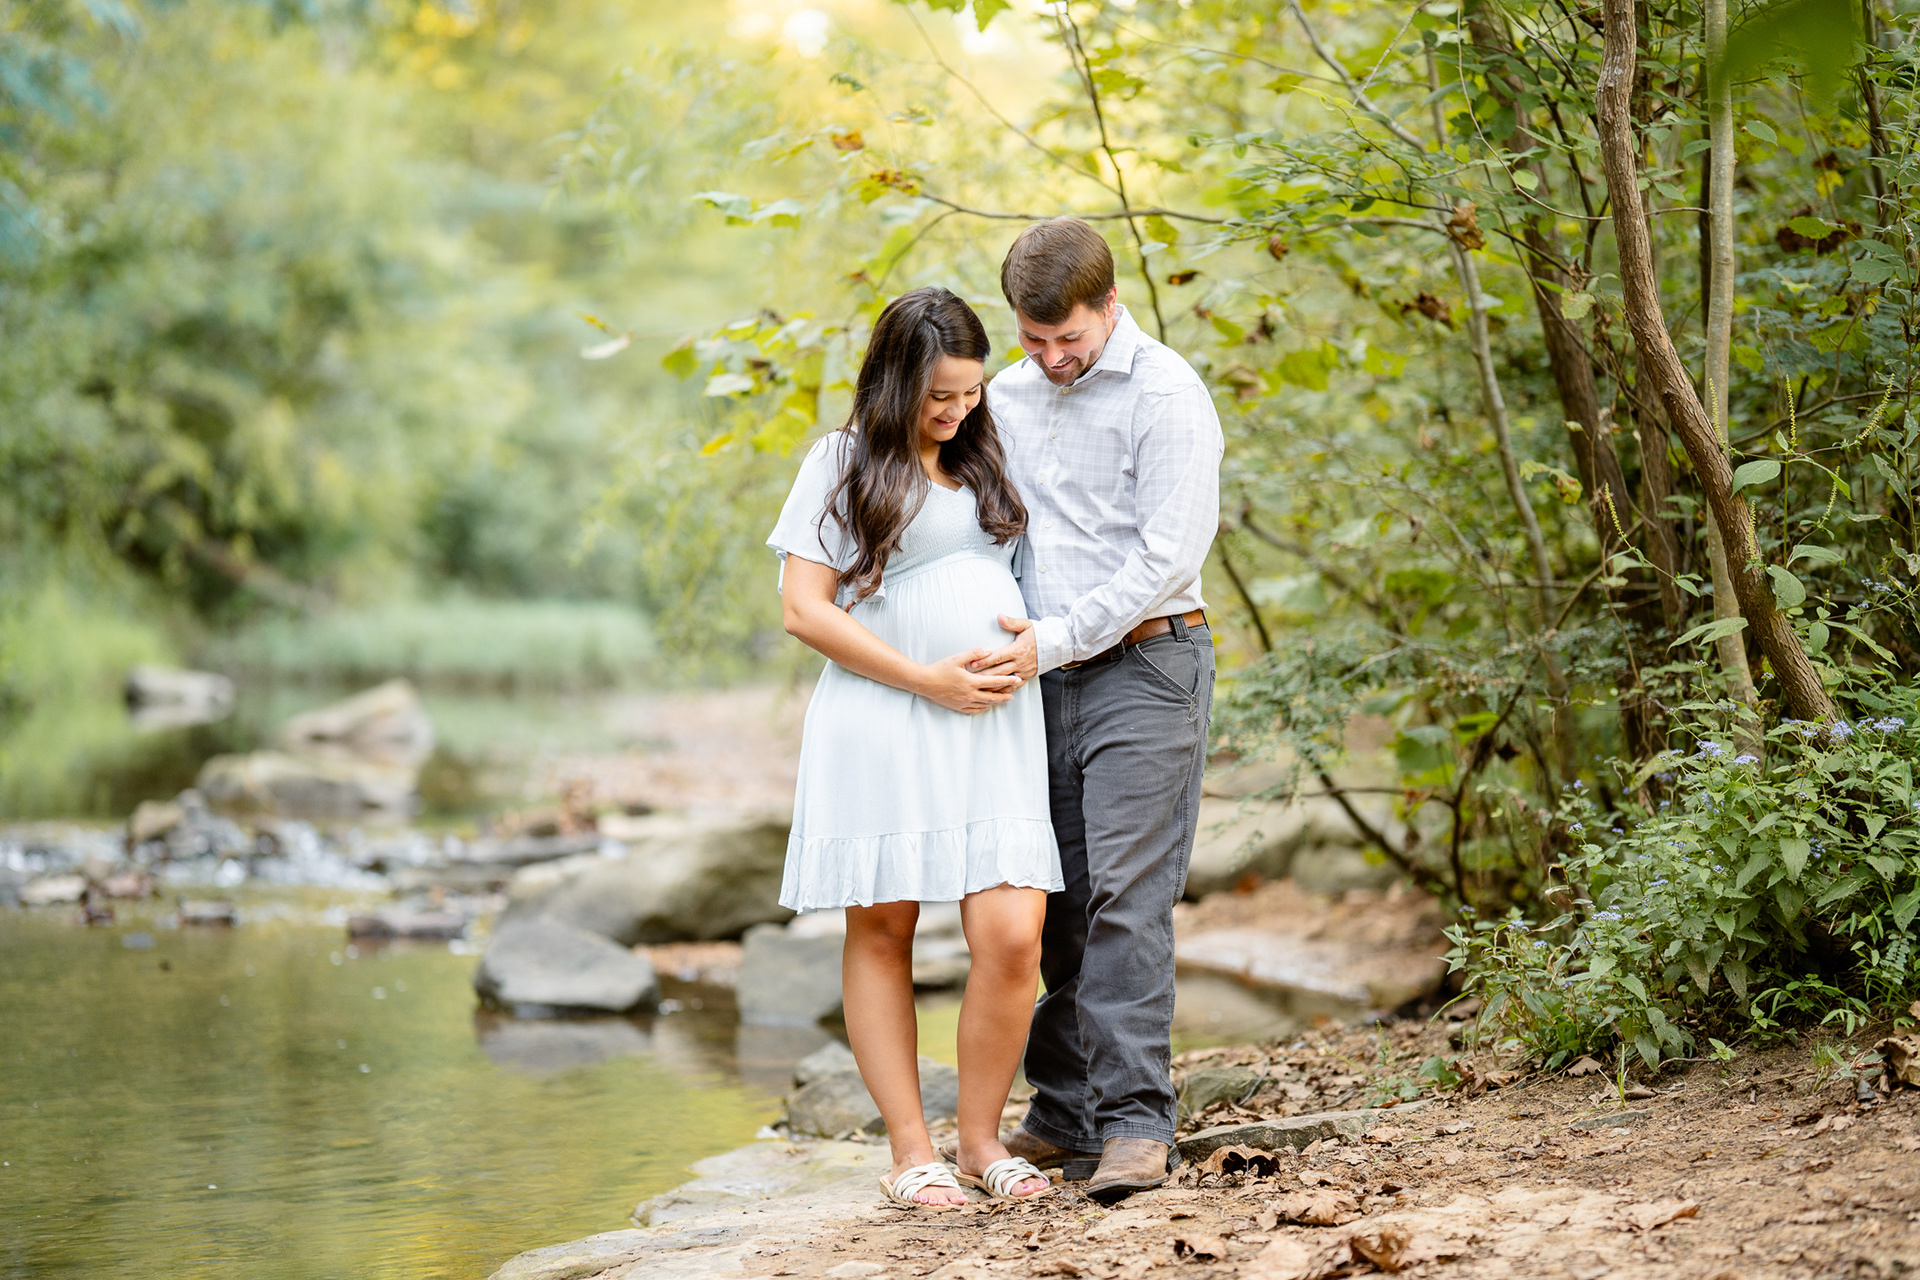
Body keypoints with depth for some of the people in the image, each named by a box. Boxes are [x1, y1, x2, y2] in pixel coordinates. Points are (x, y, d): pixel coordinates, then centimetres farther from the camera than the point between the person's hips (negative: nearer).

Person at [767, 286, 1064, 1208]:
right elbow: (804, 610, -4)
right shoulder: (843, 462, 3)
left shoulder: (983, 465, 20)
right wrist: (927, 681, -9)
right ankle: (910, 1151, 9)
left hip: (995, 727, 4)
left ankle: (982, 1141, 5)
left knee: (1012, 936, -10)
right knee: (881, 930, 2)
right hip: (881, 726, -4)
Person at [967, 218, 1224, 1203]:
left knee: (1127, 897, -12)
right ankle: (1066, 1114, 16)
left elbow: (1170, 557, -14)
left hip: (1143, 667, -6)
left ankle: (1135, 1123, -12)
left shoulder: (1166, 396, -7)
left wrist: (1055, 640, -18)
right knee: (1057, 902, 8)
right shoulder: (1009, 395, 14)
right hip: (1046, 676, 6)